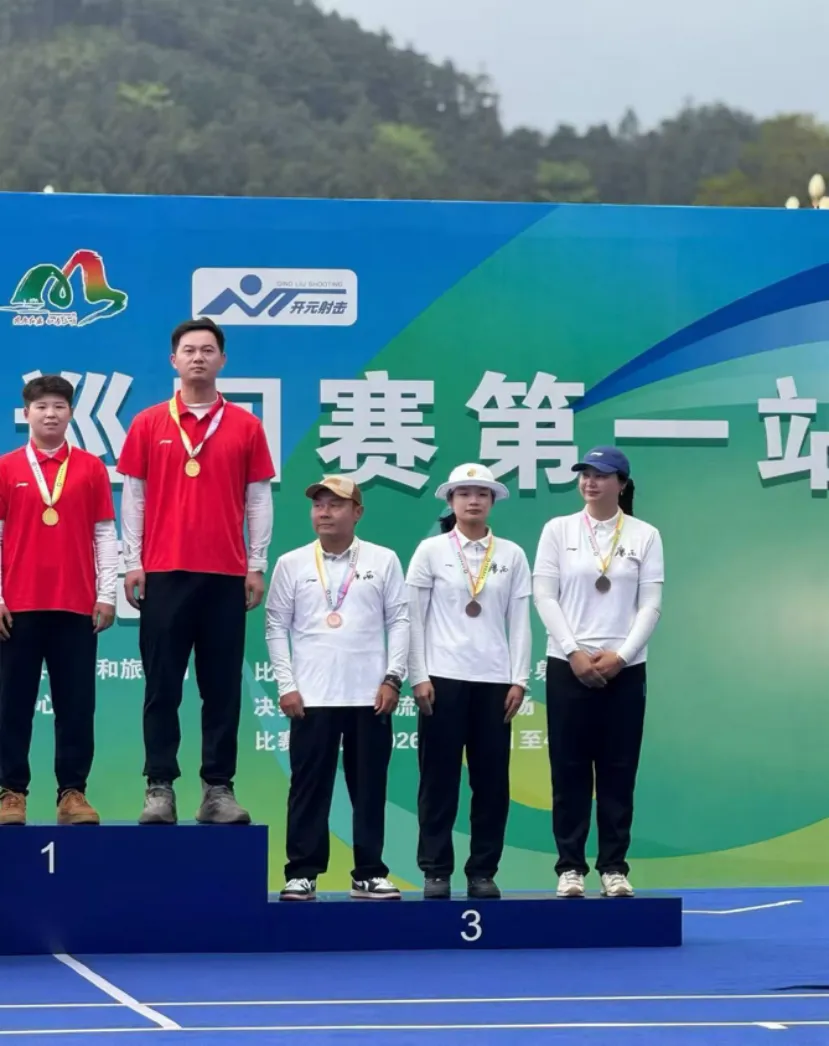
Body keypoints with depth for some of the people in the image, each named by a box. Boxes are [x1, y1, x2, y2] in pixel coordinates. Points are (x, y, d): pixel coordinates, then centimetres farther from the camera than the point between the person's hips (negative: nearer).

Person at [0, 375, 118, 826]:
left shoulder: (91, 468, 6)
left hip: (77, 606, 1)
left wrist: (107, 595, 0)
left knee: (76, 703, 2)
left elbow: (104, 534, 6)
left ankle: (73, 792, 7)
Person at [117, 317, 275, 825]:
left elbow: (259, 499, 6)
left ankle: (219, 789, 7)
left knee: (223, 687, 2)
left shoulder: (245, 425, 6)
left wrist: (257, 565, 0)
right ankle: (160, 787, 5)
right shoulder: (149, 424, 6)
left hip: (226, 574, 0)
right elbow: (133, 496, 6)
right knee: (162, 686, 1)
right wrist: (133, 563, -1)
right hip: (164, 572, 0)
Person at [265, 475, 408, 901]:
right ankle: (302, 872, 6)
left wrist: (393, 678, -5)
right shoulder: (291, 564, 6)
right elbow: (276, 627, 5)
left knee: (369, 787, 4)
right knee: (309, 787, 1)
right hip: (311, 697, 0)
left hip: (370, 697, 0)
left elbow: (399, 620, 4)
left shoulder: (383, 561, 6)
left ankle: (369, 873, 10)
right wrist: (286, 685, -3)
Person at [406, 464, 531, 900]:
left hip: (494, 680, 2)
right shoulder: (430, 551, 3)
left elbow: (519, 621, 7)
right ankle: (436, 871, 6)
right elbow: (414, 617, 1)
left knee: (492, 779, 2)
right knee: (440, 778, 0)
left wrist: (519, 679, 0)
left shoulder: (512, 555, 8)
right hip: (443, 678, -2)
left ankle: (483, 872, 9)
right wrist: (418, 676, -6)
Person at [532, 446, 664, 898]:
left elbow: (651, 604, -1)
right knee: (569, 769, 1)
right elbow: (544, 596, -1)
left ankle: (614, 867, 7)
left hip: (625, 668, 0)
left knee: (618, 770, 2)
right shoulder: (558, 530, 4)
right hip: (568, 665, 0)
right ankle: (570, 867, 5)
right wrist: (575, 652, -11)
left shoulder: (645, 536, 4)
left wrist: (620, 656, -12)